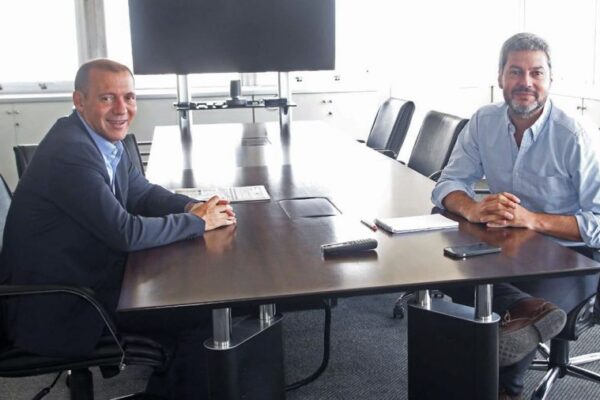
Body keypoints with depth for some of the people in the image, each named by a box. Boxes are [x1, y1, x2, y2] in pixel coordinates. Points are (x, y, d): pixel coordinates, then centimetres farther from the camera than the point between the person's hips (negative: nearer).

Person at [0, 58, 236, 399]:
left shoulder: (106, 137, 1)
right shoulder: (70, 151, -27)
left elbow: (142, 193, 11)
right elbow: (125, 233, -28)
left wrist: (191, 207, -8)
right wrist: (199, 222, -17)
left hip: (90, 272, 9)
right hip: (58, 308, -9)